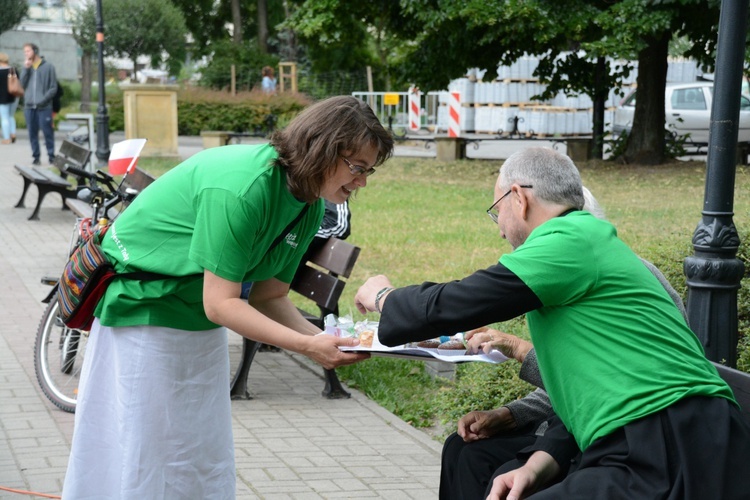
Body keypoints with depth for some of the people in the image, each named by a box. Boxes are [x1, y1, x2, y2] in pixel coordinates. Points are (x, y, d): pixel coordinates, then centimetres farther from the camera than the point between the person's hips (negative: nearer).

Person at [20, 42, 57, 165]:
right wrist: (26, 69, -5)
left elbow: (53, 88, -2)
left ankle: (51, 156, 2)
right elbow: (22, 84, 4)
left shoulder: (48, 66, 1)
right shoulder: (27, 67, 13)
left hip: (44, 107, -4)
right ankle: (36, 156, 12)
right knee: (32, 133, 5)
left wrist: (43, 99, -14)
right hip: (29, 106, 4)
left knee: (47, 132, -4)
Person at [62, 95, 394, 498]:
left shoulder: (310, 208, -5)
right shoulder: (242, 186, -32)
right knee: (144, 455, -1)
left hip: (199, 325, 8)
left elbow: (269, 296, -2)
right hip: (142, 306, -8)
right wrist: (306, 346, -34)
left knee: (204, 458, 10)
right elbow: (220, 304, -30)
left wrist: (322, 339, -18)